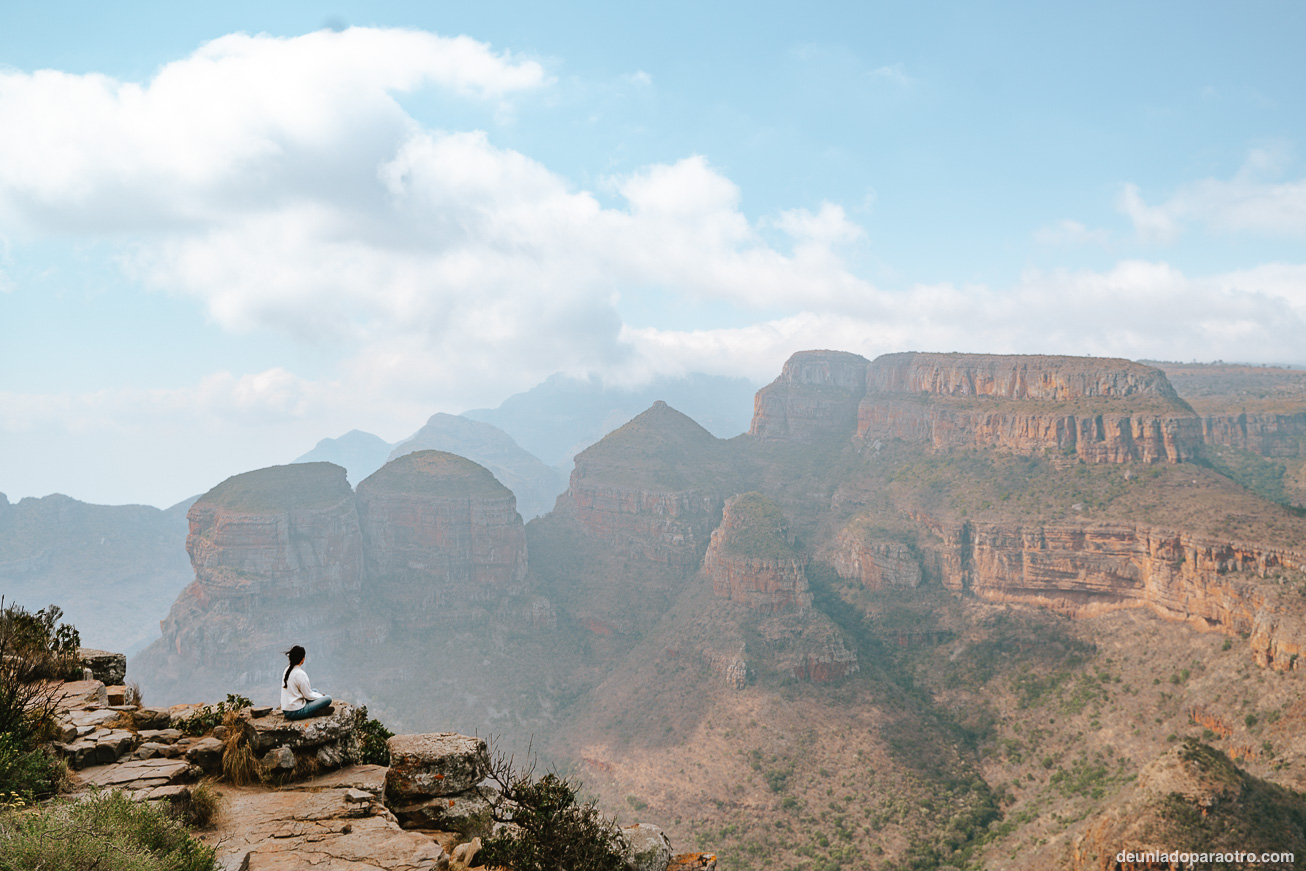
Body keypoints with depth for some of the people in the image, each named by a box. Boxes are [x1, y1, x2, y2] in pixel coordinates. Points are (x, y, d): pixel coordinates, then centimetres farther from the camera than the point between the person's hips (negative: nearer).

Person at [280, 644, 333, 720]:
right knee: (328, 699, -13)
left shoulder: (287, 669, 7)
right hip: (296, 712, -9)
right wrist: (321, 696, 7)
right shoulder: (300, 674, -19)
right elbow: (309, 696, -12)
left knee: (315, 691, 24)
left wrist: (319, 695, 17)